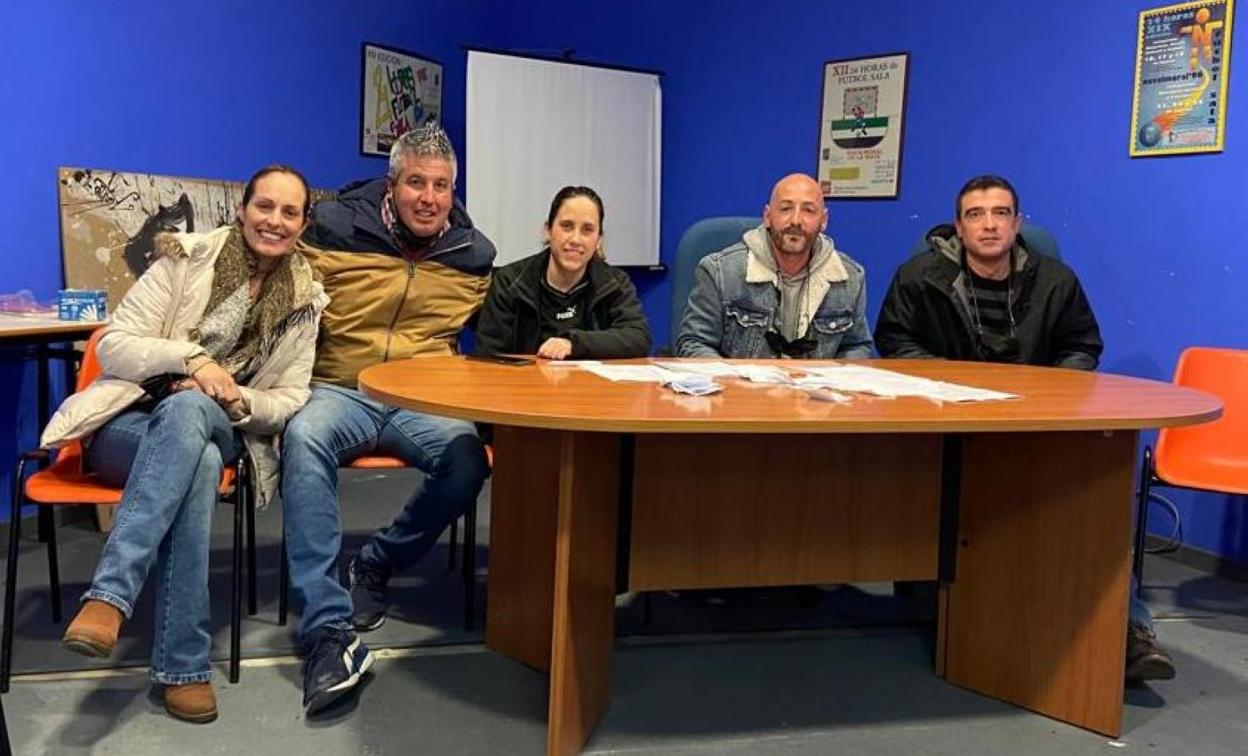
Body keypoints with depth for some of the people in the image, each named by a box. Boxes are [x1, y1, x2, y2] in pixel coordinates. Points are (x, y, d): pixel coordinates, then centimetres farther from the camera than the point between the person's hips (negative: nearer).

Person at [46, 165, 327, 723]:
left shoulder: (304, 299, 7)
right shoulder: (188, 258, -1)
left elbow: (290, 399, 5)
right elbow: (113, 345, -4)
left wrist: (238, 401, -16)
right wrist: (190, 357, -21)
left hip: (217, 430, 2)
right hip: (130, 424, -2)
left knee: (185, 411, -37)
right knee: (199, 462, -38)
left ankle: (110, 595, -40)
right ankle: (184, 664, -38)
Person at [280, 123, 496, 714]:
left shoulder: (474, 254, 10)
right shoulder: (335, 228, 3)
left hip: (424, 400, 2)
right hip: (339, 391, -1)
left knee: (467, 457, -32)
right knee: (304, 440, -36)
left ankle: (376, 566, -5)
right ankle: (329, 632, -35)